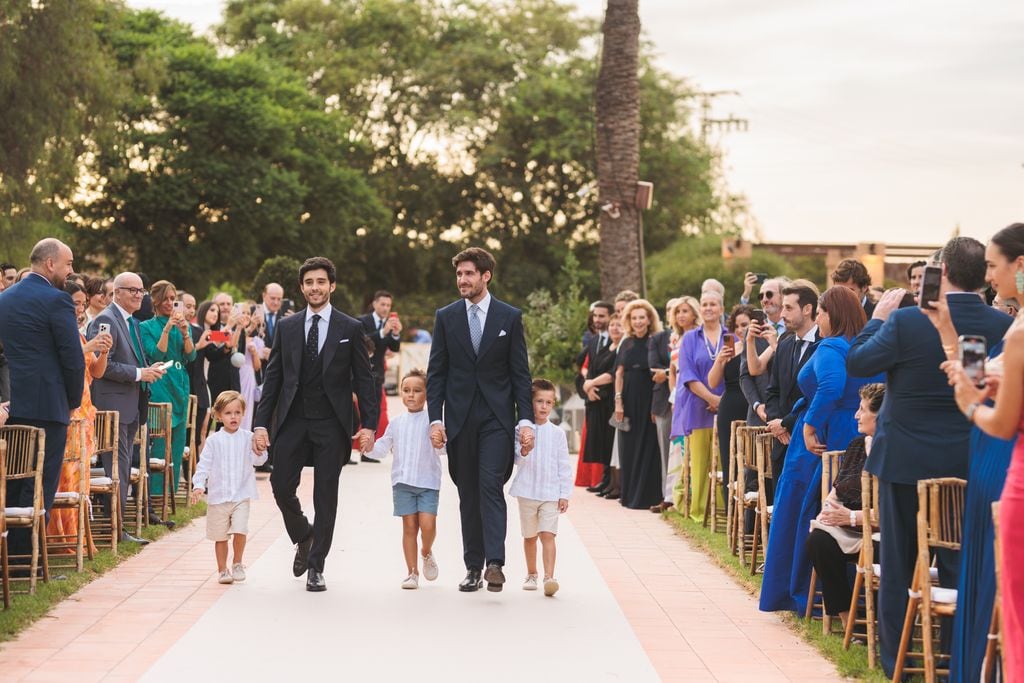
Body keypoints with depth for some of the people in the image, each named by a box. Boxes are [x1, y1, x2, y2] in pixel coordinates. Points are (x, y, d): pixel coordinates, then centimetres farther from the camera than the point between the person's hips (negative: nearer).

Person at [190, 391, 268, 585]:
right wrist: (198, 485, -12)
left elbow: (257, 460, -7)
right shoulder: (214, 441, 1)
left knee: (240, 530, -15)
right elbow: (204, 464, 0)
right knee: (220, 536, 8)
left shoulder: (248, 438, 1)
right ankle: (222, 570, 22)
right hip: (218, 495, 1)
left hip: (241, 495, -1)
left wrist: (260, 451, -28)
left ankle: (237, 563, 8)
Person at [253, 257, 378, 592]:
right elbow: (273, 377, 7)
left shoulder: (350, 329, 2)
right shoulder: (286, 327, 8)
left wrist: (368, 423, -7)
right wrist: (261, 423, 0)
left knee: (326, 495, 1)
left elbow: (363, 379, 2)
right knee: (281, 486, -3)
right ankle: (303, 536, 27)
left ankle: (316, 567, 10)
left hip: (331, 423, -2)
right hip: (292, 422, 2)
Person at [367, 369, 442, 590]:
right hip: (402, 481, 2)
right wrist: (369, 445, -5)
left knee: (427, 524, -12)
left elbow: (441, 449, -8)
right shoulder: (396, 423, 11)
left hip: (428, 481, -2)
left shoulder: (431, 421, 0)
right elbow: (382, 449, 14)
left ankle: (426, 553, 21)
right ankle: (412, 573, 10)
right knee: (409, 526, 2)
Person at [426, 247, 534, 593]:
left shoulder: (510, 317, 3)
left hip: (496, 417, -2)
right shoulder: (446, 317, 7)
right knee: (468, 494, 6)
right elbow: (436, 372, 6)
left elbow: (520, 373, 2)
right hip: (460, 419, 2)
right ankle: (473, 567, 11)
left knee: (491, 486, -15)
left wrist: (526, 420, -5)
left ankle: (494, 563, -20)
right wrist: (435, 419, -3)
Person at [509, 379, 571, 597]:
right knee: (529, 536, 13)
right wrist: (522, 453, -23)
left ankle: (549, 577, -18)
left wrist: (565, 494, 0)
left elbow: (564, 465, 4)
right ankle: (531, 574, 28)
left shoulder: (557, 433, 1)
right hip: (527, 491, 1)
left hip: (550, 493, -1)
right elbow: (515, 460, 0)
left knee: (548, 534, -12)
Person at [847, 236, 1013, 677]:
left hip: (906, 458, -2)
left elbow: (856, 363, -8)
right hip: (968, 460, 2)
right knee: (959, 565, 12)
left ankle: (895, 660, 17)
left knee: (898, 563, 10)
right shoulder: (1002, 325, -9)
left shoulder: (906, 322, -19)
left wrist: (879, 317, 4)